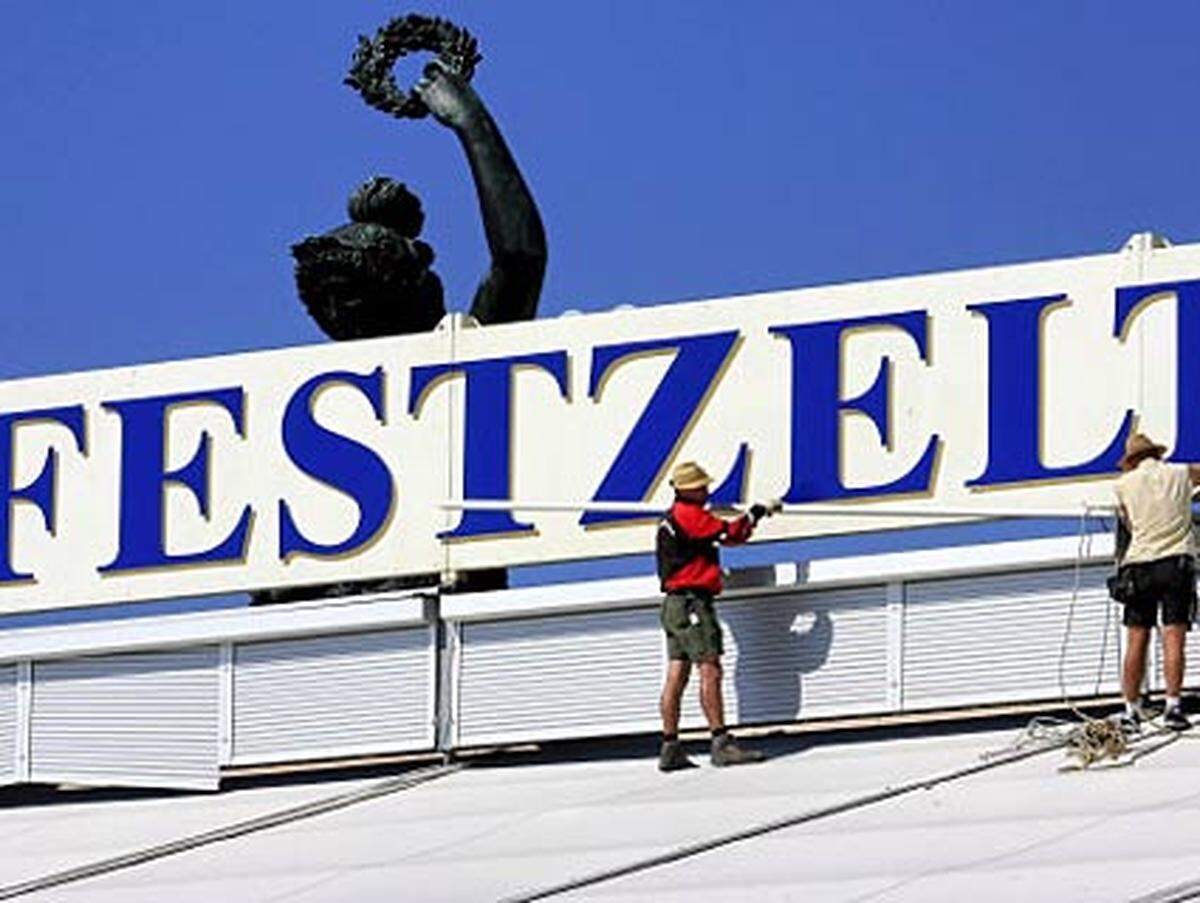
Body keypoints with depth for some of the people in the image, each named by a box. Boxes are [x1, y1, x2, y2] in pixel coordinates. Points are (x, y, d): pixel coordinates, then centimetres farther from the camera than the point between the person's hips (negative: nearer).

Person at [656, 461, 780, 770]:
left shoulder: (673, 517, 20)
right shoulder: (689, 515, -12)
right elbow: (730, 534, -15)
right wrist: (758, 513, -4)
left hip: (675, 605, 10)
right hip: (691, 603, -10)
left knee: (676, 675, 7)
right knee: (710, 671, -12)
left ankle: (670, 749, 6)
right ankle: (722, 744, -15)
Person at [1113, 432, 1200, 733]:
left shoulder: (1124, 484, 8)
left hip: (1139, 561, 1)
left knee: (1136, 640, 3)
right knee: (1173, 637, -6)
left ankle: (1131, 710, 2)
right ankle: (1172, 707, -15)